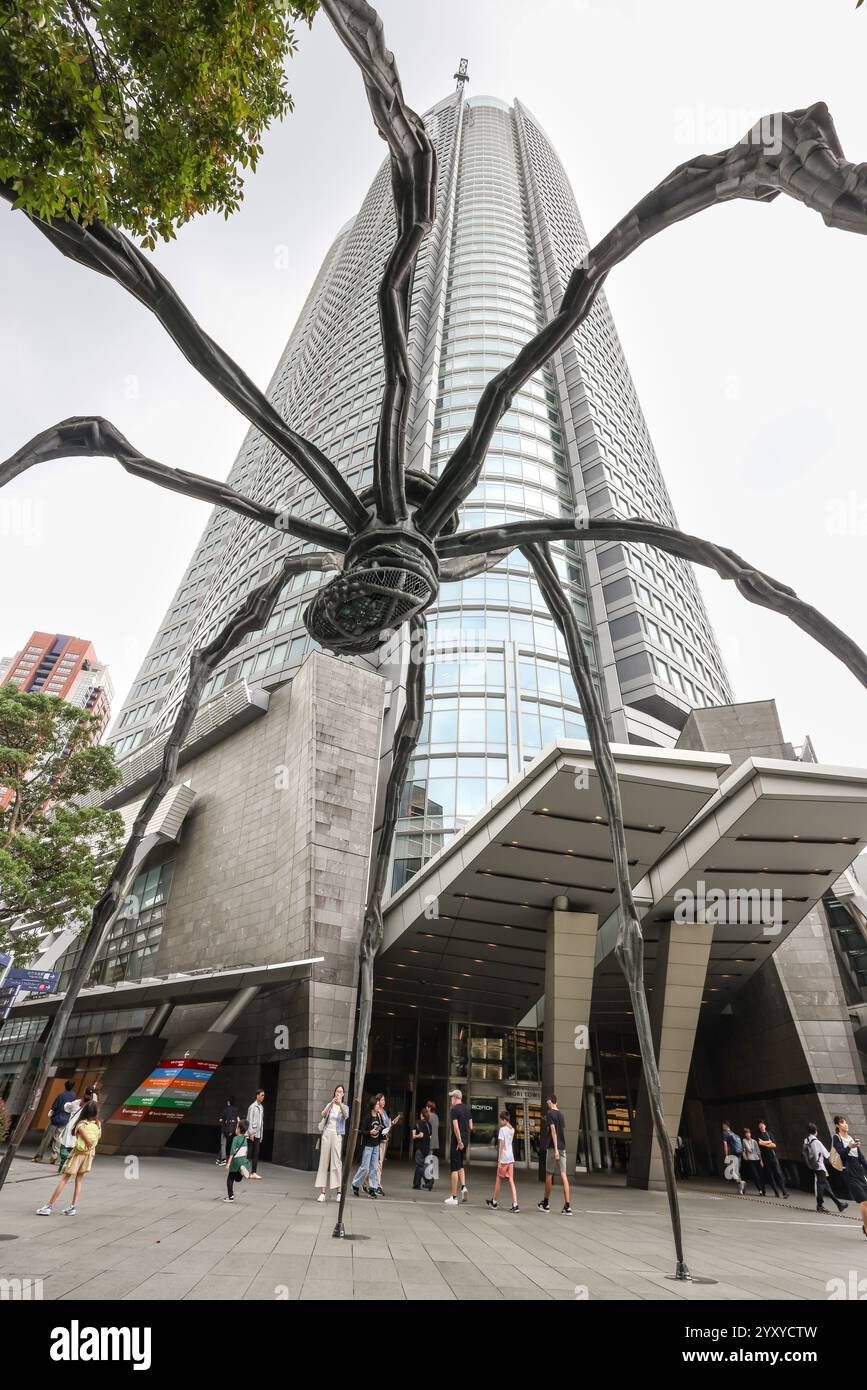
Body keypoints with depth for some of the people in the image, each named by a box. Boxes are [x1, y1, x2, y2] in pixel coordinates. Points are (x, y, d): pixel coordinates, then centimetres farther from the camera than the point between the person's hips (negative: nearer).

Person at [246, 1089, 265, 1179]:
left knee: (256, 1154, 5)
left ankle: (253, 1172, 8)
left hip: (258, 1134, 7)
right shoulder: (253, 1107, -11)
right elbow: (249, 1121, -14)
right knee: (249, 1154, 0)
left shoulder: (261, 1107, 12)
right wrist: (251, 1133, -17)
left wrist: (261, 1134, 15)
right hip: (251, 1134, -7)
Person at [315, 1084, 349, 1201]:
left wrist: (340, 1104, -34)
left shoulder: (345, 1107, 6)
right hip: (326, 1134, 2)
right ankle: (322, 1192, 4)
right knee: (324, 1162, 0)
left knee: (337, 1162, -7)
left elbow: (346, 1116, -16)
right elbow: (323, 1115, -8)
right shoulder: (329, 1104, 10)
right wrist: (330, 1104, -24)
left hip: (337, 1135, -1)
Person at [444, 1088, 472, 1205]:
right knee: (461, 1166, 21)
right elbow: (470, 1127, 14)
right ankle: (463, 1187, 2)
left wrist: (459, 1141, -19)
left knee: (454, 1168, 0)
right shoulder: (467, 1109, 10)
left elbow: (455, 1127, -21)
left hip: (456, 1142, -7)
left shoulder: (454, 1109, -12)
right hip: (465, 1141, 7)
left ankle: (454, 1197, 3)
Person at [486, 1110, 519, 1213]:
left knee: (498, 1180, 10)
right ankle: (515, 1204, -5)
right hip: (511, 1158, 6)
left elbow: (501, 1145, -15)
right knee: (511, 1181, 5)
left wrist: (499, 1160, -13)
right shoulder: (512, 1130, 9)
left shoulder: (502, 1129, -12)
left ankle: (494, 1201, 24)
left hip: (504, 1158, -6)